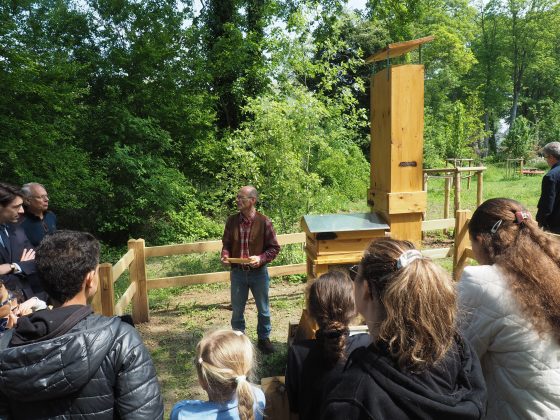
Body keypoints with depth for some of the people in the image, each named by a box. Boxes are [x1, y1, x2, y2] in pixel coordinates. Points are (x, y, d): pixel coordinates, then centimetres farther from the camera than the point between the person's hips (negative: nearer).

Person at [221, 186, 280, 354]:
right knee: (237, 310, 15)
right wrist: (225, 255, -13)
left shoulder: (263, 221, -12)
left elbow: (274, 248, -6)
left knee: (263, 309, 15)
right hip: (238, 272, 2)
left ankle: (264, 338, 35)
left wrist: (261, 258, -22)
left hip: (259, 272, -2)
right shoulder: (232, 221, -4)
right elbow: (226, 243, 7)